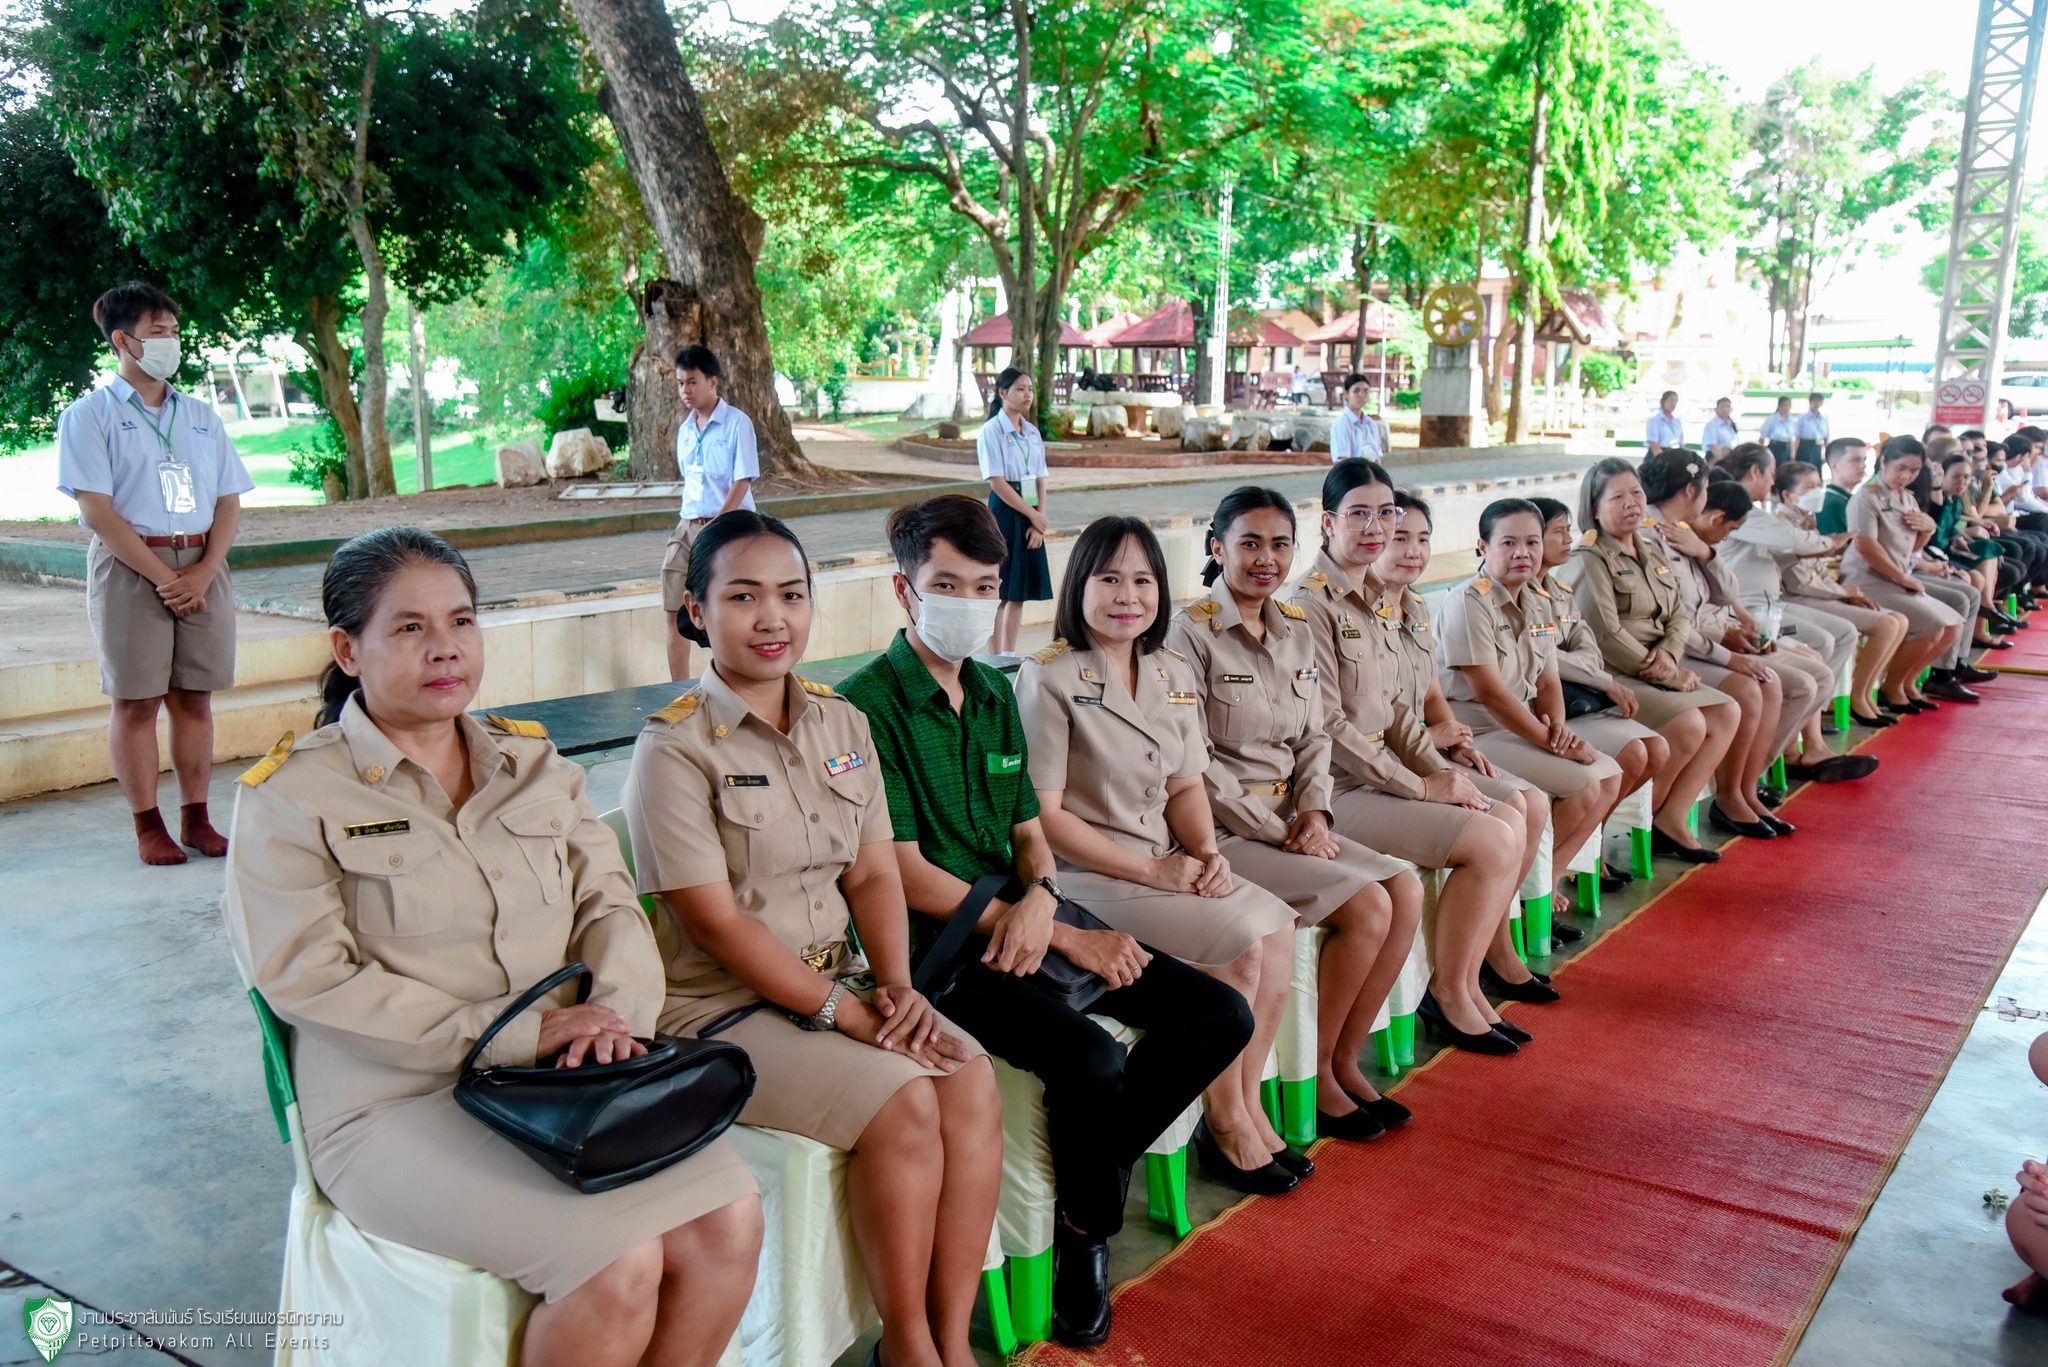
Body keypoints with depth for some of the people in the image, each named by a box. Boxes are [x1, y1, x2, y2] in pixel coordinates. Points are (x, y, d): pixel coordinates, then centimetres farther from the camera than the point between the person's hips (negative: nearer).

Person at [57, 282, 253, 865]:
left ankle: (196, 818, 12)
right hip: (129, 567, -4)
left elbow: (229, 501, 9)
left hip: (202, 566, 4)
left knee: (194, 697, 5)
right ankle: (149, 827, 7)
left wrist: (202, 572, -6)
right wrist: (161, 575, -14)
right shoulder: (91, 415, 0)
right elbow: (96, 509, -8)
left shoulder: (202, 416, 13)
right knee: (136, 700, 0)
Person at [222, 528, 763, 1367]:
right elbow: (310, 982, -12)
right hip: (400, 1104, -5)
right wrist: (513, 1033, -18)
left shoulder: (533, 763, 15)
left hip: (569, 1079, 5)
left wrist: (616, 1010, -13)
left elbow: (609, 901, 10)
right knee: (620, 1264, -25)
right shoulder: (292, 797, -2)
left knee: (727, 1218, -18)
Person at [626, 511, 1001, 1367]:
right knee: (902, 1103, -25)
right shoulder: (675, 747, -11)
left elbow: (873, 873, 8)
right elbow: (718, 923, -15)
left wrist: (898, 986, -9)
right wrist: (846, 1015, -17)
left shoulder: (841, 723, 8)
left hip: (841, 977, 6)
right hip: (722, 1006, -6)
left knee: (974, 1082, -19)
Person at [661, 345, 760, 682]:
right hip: (688, 526, 7)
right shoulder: (684, 429, 13)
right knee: (674, 610, 3)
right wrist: (692, 522, 8)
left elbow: (743, 481, -12)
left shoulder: (737, 423, -8)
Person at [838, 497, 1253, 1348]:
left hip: (1022, 916, 8)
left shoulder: (995, 694, 14)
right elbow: (907, 876, -15)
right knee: (1088, 1056, -30)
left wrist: (1040, 898, -11)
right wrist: (1069, 939, -14)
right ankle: (1085, 1229, 1)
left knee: (1222, 1016, -4)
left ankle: (1086, 1169, 9)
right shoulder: (867, 704, -10)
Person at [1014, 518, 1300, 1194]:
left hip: (1168, 865, 7)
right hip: (1085, 876, -7)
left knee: (1279, 924, -14)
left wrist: (1207, 852, -7)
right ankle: (1225, 1122, -1)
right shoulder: (1049, 678, -12)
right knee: (1242, 939, -21)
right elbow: (1043, 815, -14)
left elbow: (1186, 785, 14)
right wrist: (1150, 868, -16)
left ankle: (1247, 1103, 1)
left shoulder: (1174, 675, 10)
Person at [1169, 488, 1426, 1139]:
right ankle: (1315, 1077, 0)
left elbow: (1314, 737, 15)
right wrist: (1278, 833, -14)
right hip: (1225, 830, -7)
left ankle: (1344, 1060, 4)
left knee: (1406, 890, -9)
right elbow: (1193, 763, -15)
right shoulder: (1192, 632, -11)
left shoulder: (1296, 628, 12)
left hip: (1290, 821, 7)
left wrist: (1314, 811, -3)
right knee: (1367, 907, -18)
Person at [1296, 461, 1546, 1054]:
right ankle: (1452, 989, -2)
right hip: (1339, 786, -9)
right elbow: (1329, 726, -19)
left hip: (1388, 765, 9)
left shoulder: (1379, 598, 12)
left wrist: (1437, 764, -1)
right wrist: (1420, 787, -17)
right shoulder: (1313, 605, -16)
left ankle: (1490, 945, 23)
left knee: (1529, 805, 6)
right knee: (1492, 839, -19)